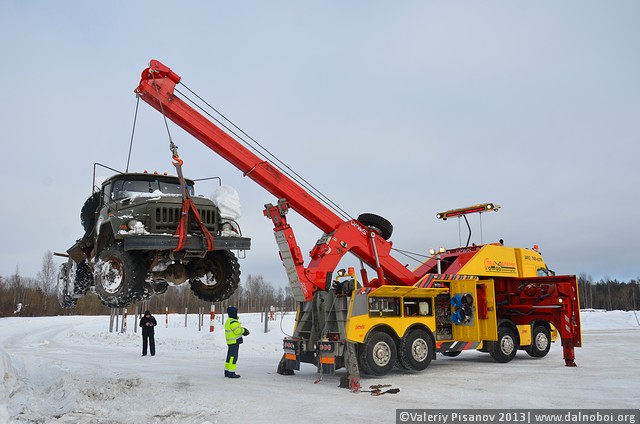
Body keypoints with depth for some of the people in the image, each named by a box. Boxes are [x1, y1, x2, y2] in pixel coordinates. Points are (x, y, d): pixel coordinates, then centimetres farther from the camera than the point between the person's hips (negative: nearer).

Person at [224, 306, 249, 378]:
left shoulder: (229, 321, 15)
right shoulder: (233, 322, -19)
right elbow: (237, 330, -22)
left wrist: (243, 330, 4)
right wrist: (244, 330, -4)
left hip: (230, 342, 10)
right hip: (234, 342, -10)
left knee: (230, 356, 14)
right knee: (233, 357, -7)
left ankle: (227, 372, 19)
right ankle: (231, 373, -6)